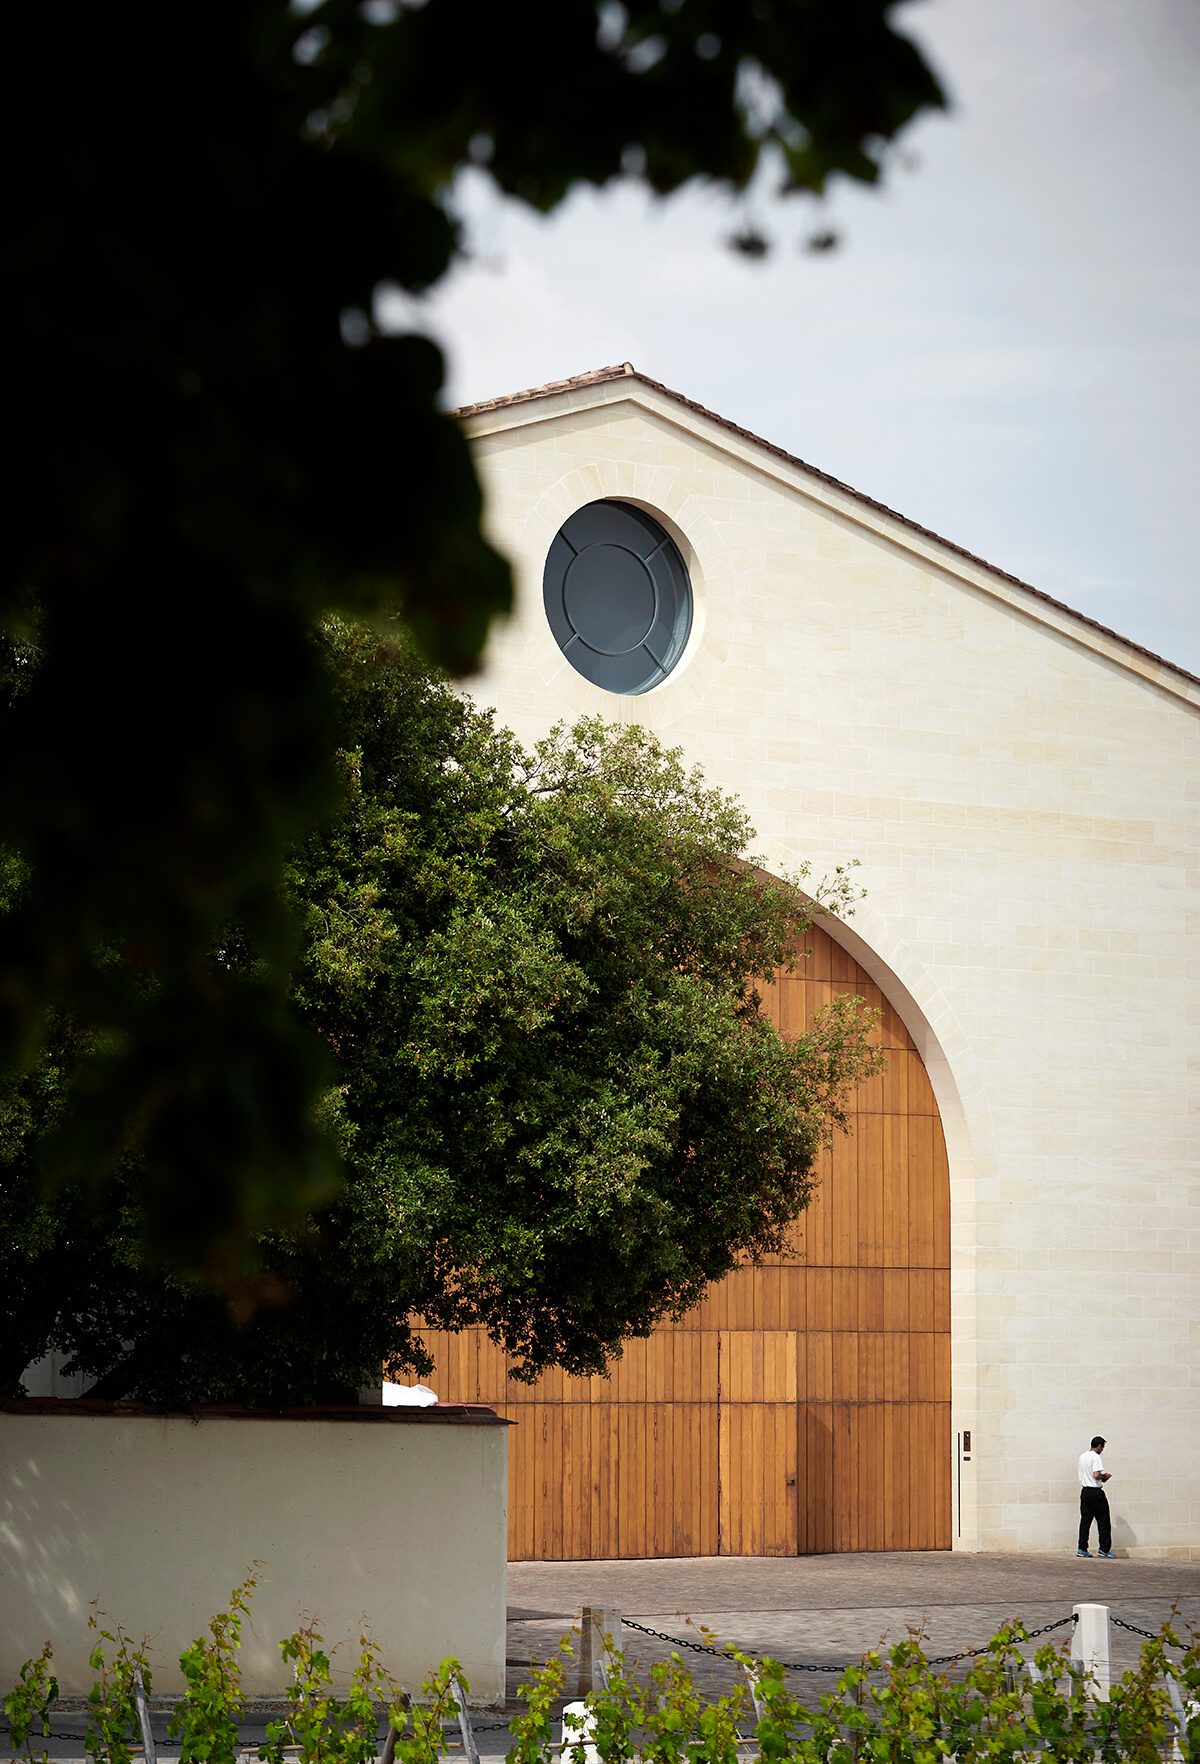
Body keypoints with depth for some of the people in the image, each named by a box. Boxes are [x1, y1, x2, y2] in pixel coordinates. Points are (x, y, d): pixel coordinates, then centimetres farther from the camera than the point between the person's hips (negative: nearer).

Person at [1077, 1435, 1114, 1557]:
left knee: (1085, 1520, 5)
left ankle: (1082, 1548, 0)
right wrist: (1105, 1476, -3)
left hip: (1085, 1491, 7)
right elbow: (1096, 1475, -23)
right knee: (1103, 1521, 2)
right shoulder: (1096, 1457, -13)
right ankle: (1104, 1549, 3)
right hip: (1096, 1492, -7)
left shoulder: (1082, 1456, 13)